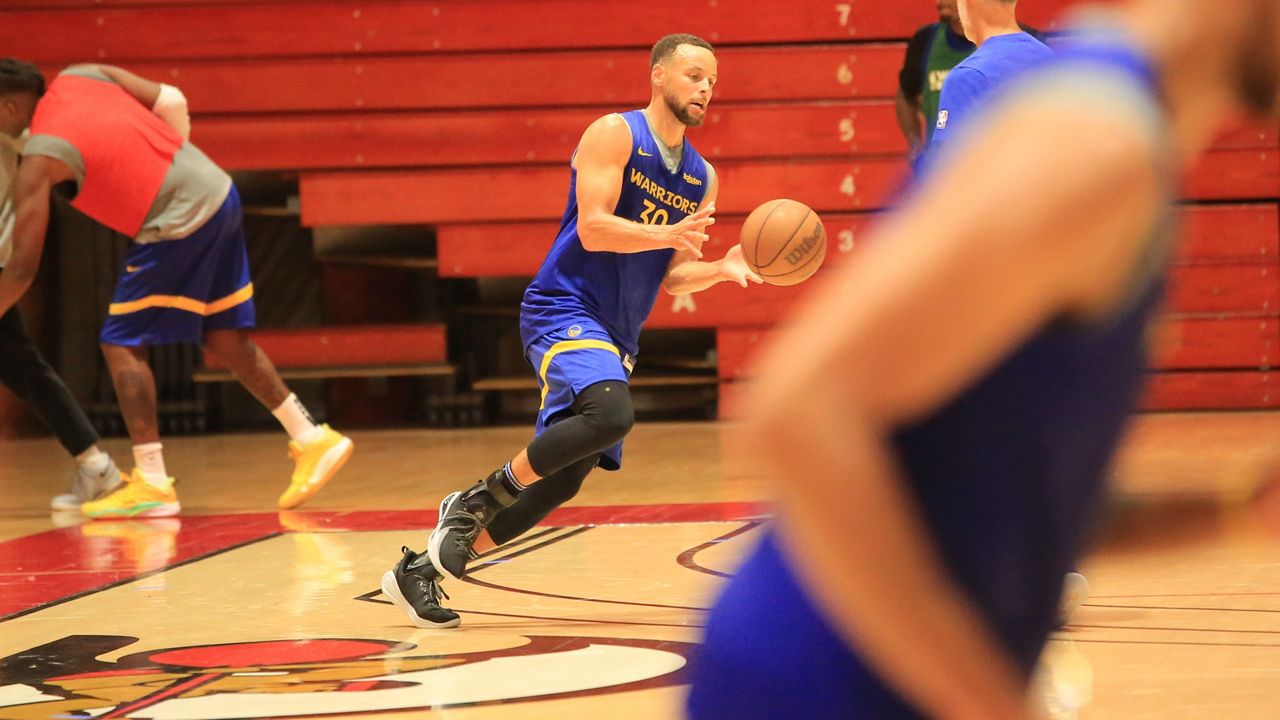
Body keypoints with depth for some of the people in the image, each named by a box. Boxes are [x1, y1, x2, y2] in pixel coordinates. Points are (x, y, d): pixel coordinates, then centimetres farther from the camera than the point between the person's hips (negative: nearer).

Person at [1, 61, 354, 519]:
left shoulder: (38, 159, -12)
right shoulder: (78, 77, 7)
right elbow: (171, 102, 8)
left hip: (180, 223, -8)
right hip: (220, 194, 8)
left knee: (122, 343, 0)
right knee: (224, 339, 17)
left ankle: (152, 485, -2)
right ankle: (313, 441, 20)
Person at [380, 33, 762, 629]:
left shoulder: (701, 177, 14)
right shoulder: (614, 135, -7)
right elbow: (592, 228, -17)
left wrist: (721, 269, -2)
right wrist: (669, 234, -26)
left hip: (614, 336, 8)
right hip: (564, 309, -8)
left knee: (560, 483, 2)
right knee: (611, 413, -34)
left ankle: (422, 569, 14)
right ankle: (480, 498, -15)